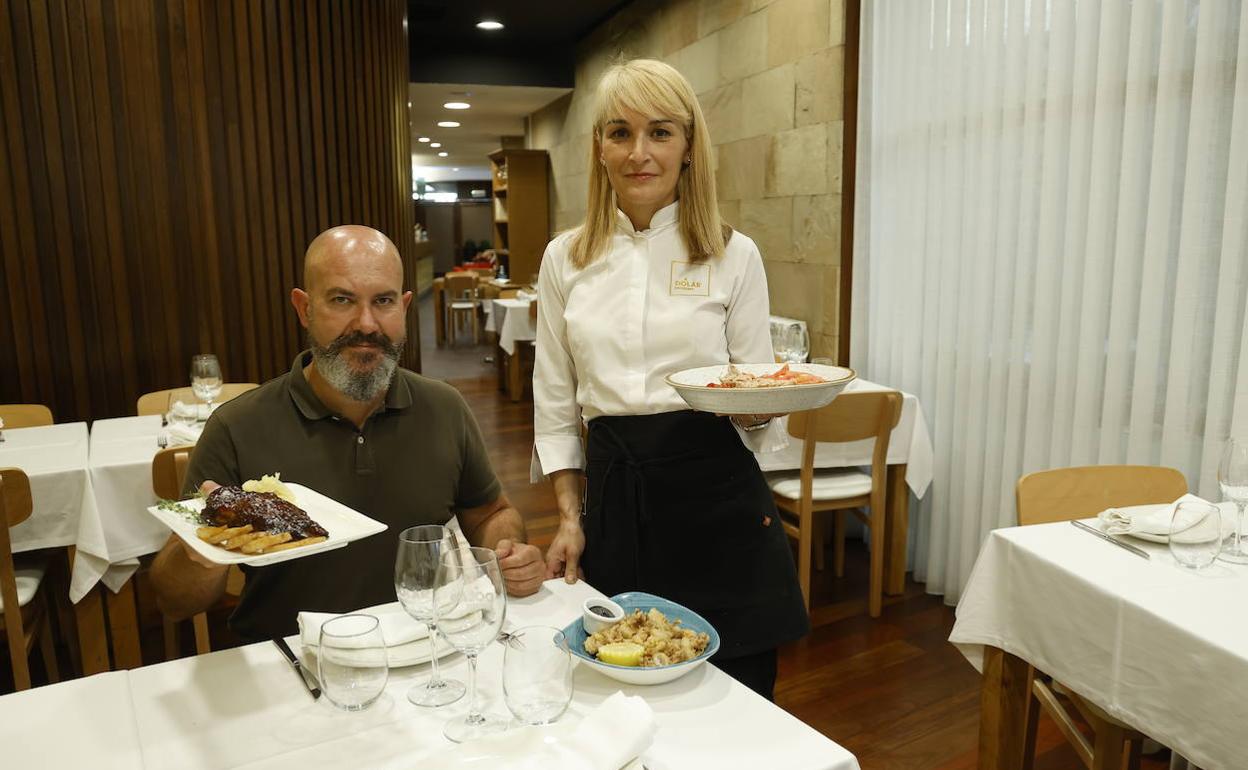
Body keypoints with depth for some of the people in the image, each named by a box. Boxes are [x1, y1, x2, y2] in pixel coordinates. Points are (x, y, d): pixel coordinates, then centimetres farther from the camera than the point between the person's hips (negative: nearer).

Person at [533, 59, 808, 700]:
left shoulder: (734, 255, 0)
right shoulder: (566, 259, 5)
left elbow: (758, 409, 3)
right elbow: (555, 405, 10)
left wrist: (757, 407, -19)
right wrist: (569, 516, 4)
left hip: (716, 495, -1)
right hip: (614, 497, 2)